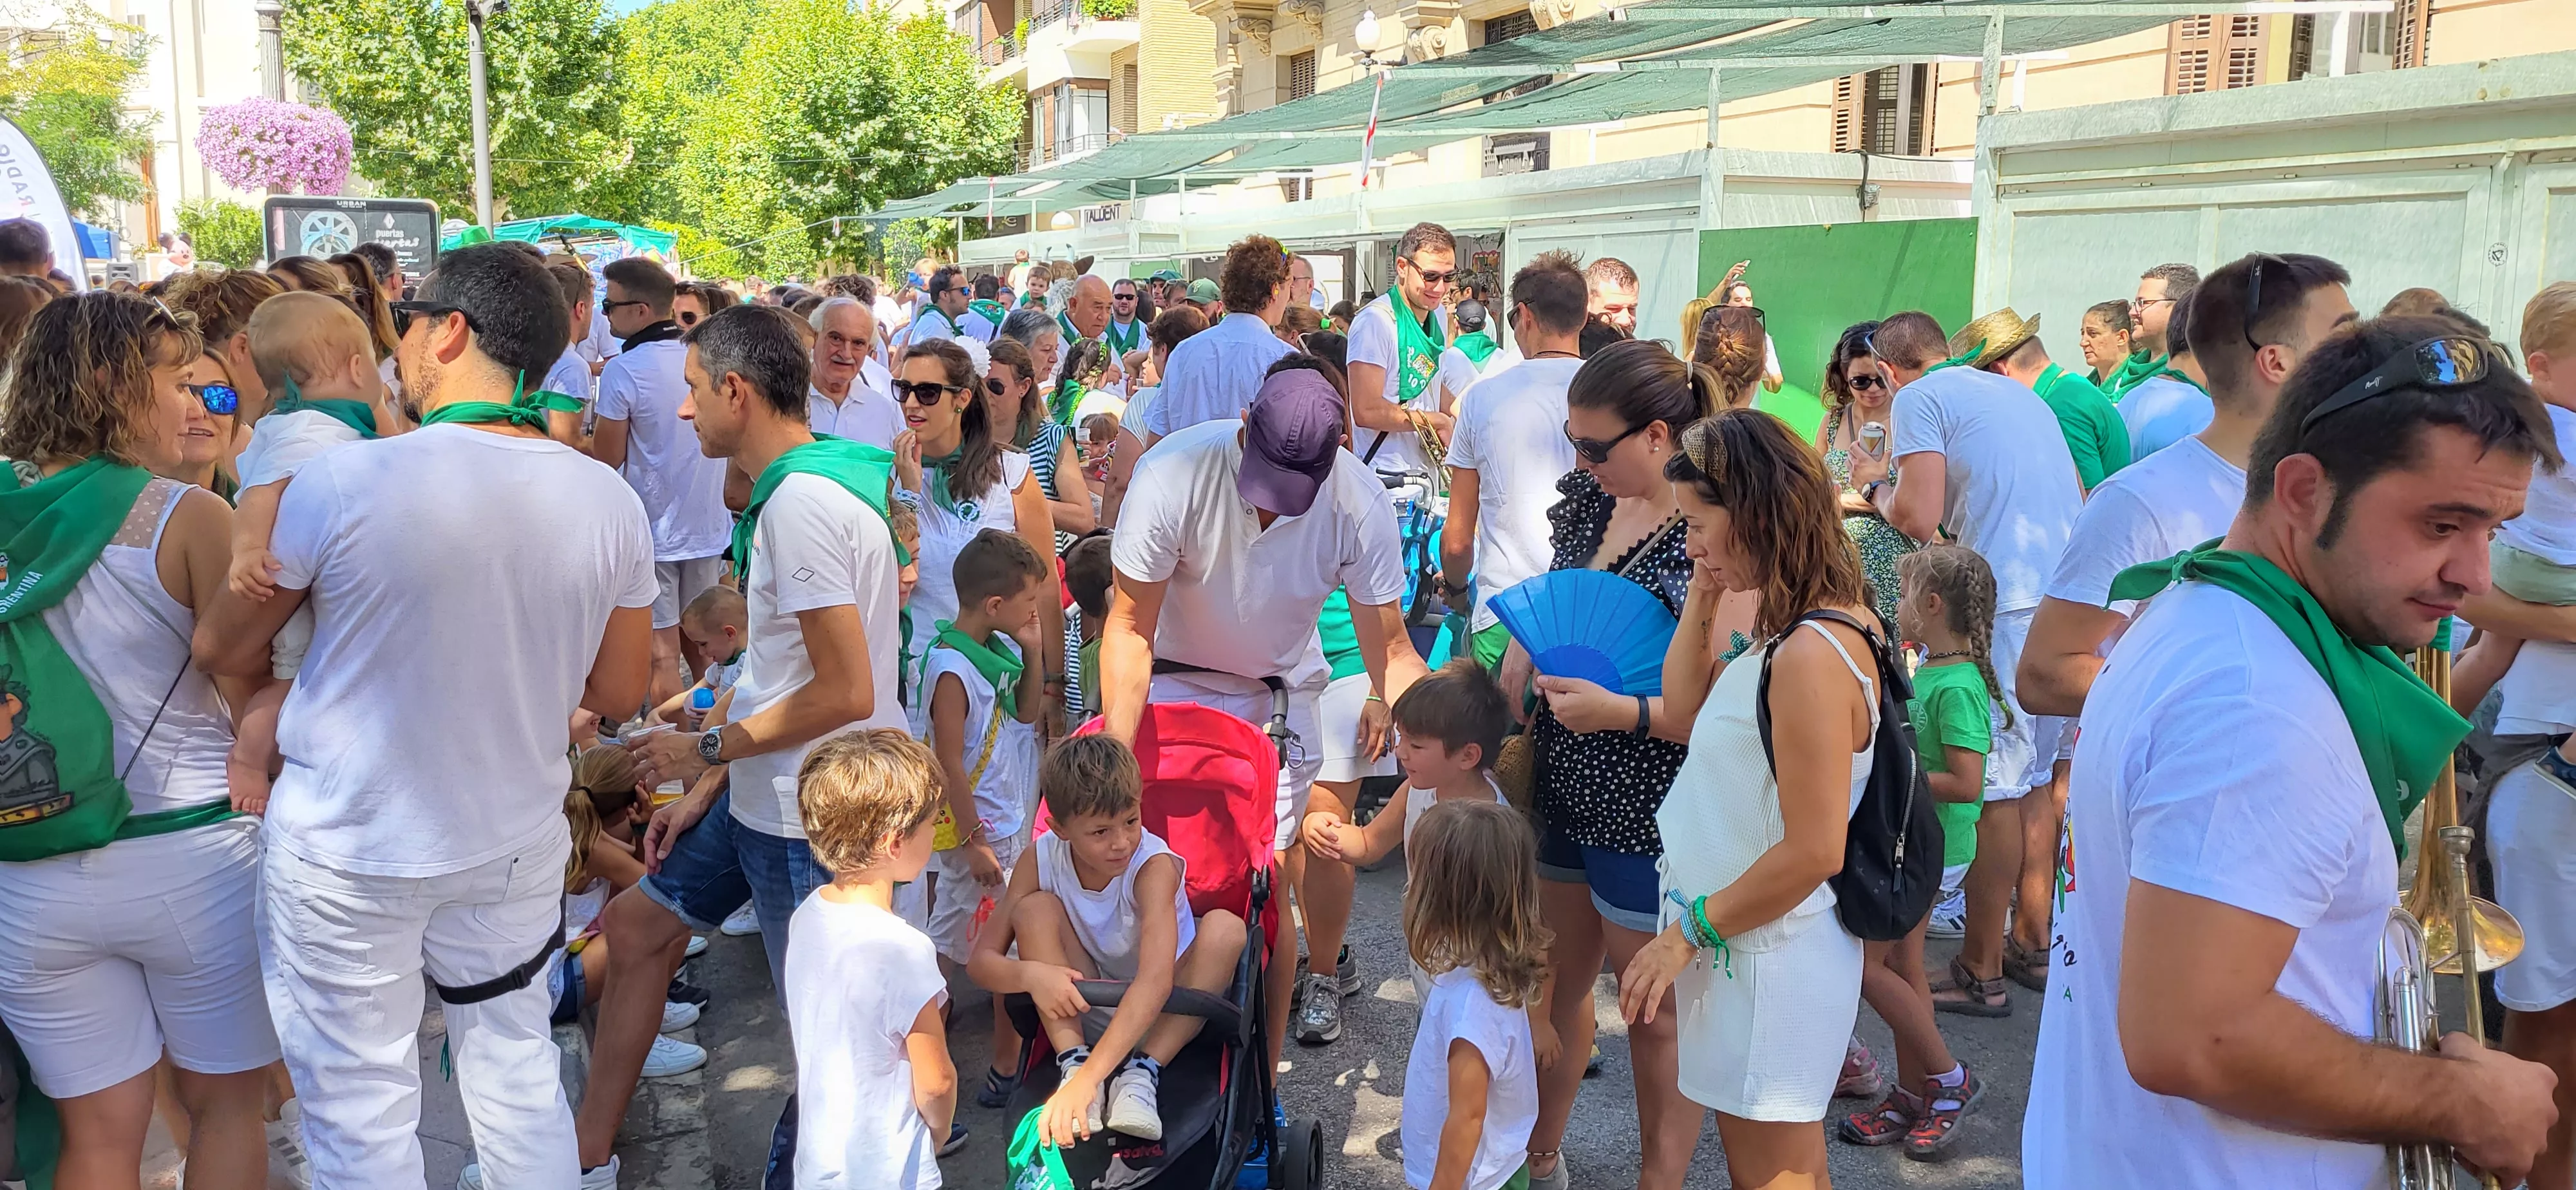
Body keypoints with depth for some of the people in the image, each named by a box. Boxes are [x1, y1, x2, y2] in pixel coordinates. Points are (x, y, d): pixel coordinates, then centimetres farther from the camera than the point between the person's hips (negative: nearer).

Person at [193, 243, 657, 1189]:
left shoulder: (343, 481, -19)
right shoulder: (610, 502, -9)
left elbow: (222, 650, -4)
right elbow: (617, 694, 2)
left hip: (347, 852, -3)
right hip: (517, 844, 4)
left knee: (361, 1111, 12)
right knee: (518, 1074, 20)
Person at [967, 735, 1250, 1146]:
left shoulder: (1154, 865, -27)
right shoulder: (1040, 860, -15)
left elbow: (1156, 981, -41)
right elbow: (982, 960, -13)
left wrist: (1087, 1080, -50)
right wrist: (1029, 974, -38)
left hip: (1167, 1015, -3)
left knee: (1225, 928, -31)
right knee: (1034, 908, -20)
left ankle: (1141, 1074, -29)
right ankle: (1073, 1063, -26)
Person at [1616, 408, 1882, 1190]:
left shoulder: (1810, 655, -26)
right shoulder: (1808, 631, 4)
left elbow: (1814, 850, -25)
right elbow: (1686, 713, 14)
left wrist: (1687, 934, -15)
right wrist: (1701, 604, 3)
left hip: (1768, 965, -9)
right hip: (1742, 949, 9)